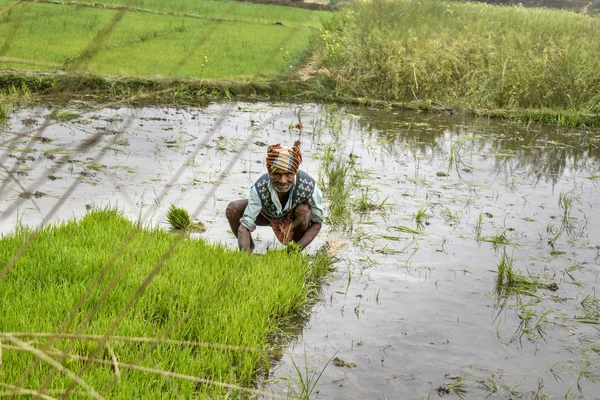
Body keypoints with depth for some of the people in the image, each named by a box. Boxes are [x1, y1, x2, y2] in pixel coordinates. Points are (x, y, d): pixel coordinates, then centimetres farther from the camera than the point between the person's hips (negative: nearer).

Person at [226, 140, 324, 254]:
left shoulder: (308, 186, -37)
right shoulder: (260, 188, -37)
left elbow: (317, 222, -23)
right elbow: (244, 226, -36)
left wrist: (297, 249, -36)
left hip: (295, 219, 0)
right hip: (268, 214, 0)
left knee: (303, 210, -35)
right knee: (233, 209, -24)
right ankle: (250, 247, 3)